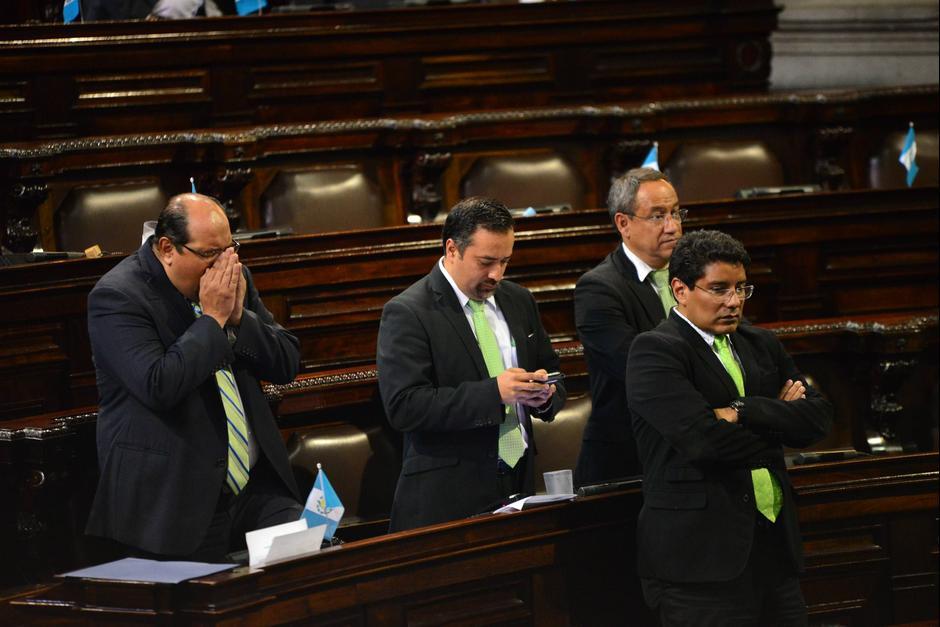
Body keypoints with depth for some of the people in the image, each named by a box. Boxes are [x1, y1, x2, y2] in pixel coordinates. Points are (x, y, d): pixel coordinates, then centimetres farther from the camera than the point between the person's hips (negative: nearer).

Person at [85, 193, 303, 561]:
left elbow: (288, 364, 9)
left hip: (258, 489, 6)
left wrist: (238, 316, -7)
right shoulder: (116, 297, -11)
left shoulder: (232, 276, 9)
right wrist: (213, 318, -17)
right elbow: (159, 387, -24)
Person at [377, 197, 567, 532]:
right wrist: (493, 393, -24)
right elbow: (404, 407, -18)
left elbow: (552, 374, 21)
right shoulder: (407, 313, -9)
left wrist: (545, 395, -4)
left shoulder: (518, 301, 12)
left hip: (520, 481, 6)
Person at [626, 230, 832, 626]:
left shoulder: (761, 344, 16)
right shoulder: (654, 352, -6)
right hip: (700, 557, -7)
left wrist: (744, 413, -12)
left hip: (775, 544, 7)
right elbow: (704, 439, -20)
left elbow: (818, 418, 4)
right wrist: (776, 422, -3)